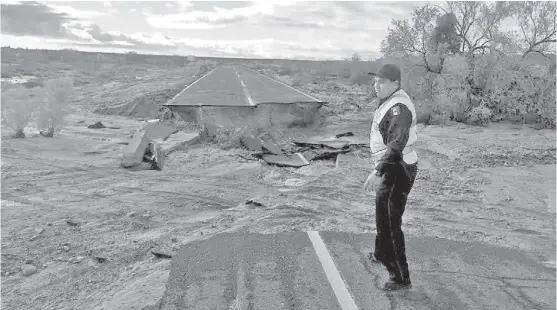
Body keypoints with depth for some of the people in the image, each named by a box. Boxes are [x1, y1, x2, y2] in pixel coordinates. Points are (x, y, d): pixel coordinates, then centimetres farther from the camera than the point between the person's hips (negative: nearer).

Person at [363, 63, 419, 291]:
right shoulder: (389, 102, 10)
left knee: (390, 223, -6)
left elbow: (396, 145, -34)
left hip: (398, 170, -11)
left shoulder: (398, 107, -23)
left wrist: (378, 173, -39)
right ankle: (382, 254, 48)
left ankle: (401, 278, 2)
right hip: (391, 168, 11)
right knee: (382, 215, 26)